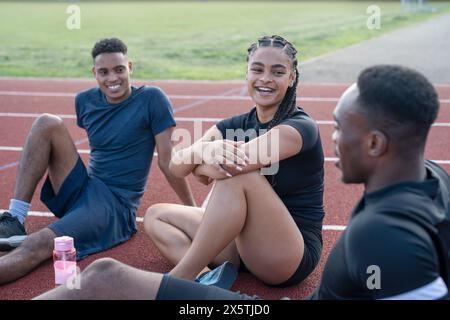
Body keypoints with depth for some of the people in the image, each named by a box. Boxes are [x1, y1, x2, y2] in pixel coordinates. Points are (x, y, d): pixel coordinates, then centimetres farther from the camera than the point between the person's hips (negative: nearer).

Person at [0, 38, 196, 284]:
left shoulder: (151, 99, -8)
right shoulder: (85, 101, 7)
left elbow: (168, 161, -7)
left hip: (116, 206, -6)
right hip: (81, 189, 6)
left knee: (36, 246, -30)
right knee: (47, 123, -15)